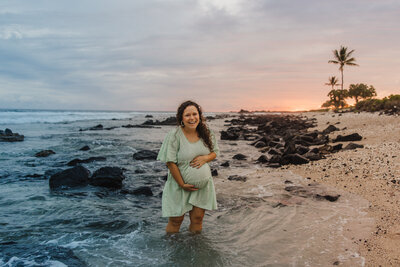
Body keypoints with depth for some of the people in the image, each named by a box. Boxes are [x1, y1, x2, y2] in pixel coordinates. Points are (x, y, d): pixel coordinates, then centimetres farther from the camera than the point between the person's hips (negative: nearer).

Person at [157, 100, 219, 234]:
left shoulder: (206, 133, -1)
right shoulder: (174, 135, -16)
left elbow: (215, 152, 10)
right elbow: (170, 162, -15)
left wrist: (205, 158, -13)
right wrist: (182, 184, -14)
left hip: (202, 184, 4)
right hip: (180, 184, -3)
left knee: (197, 218, 11)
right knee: (176, 219, 6)